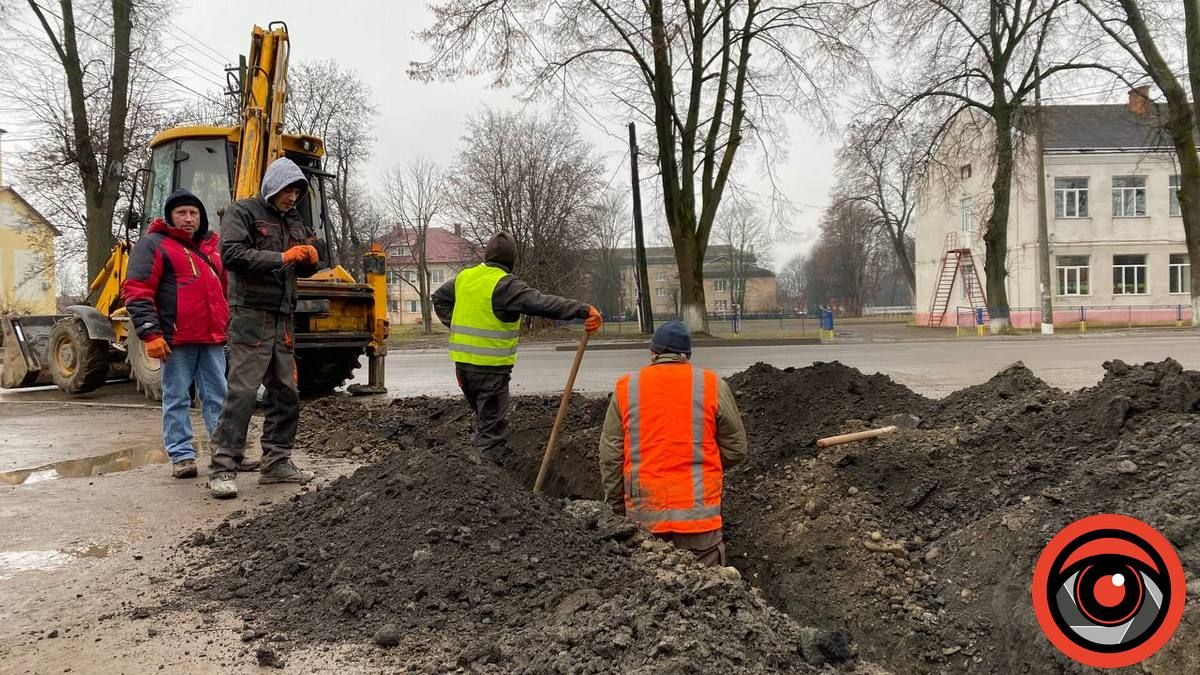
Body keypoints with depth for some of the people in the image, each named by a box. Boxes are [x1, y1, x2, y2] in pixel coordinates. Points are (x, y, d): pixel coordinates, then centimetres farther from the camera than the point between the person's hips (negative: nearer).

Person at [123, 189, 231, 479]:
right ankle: (181, 456, 7)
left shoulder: (211, 246, 19)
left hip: (213, 337, 6)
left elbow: (224, 289, 30)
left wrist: (230, 325, 26)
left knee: (218, 397, 7)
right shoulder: (154, 244, 0)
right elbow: (136, 293, -7)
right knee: (177, 399, 1)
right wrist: (150, 334, -15)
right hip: (177, 338, -5)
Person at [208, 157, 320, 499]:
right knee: (242, 391, -12)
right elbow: (231, 254, -17)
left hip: (282, 319, 8)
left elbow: (303, 270, 23)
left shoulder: (293, 221, 19)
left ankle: (277, 462, 17)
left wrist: (310, 259, 0)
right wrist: (281, 258, -20)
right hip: (250, 314, -8)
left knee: (285, 392, 8)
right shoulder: (243, 212, -2)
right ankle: (223, 468, -9)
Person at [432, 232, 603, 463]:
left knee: (482, 417, 23)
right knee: (492, 425, -1)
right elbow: (542, 303, -26)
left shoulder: (464, 277, 9)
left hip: (462, 361, 7)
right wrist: (583, 310, -32)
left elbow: (439, 298, 25)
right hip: (491, 366, -7)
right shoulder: (505, 285, -15)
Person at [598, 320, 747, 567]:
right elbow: (736, 448, 5)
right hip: (697, 509, -1)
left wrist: (616, 506, 14)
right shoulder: (713, 386, -1)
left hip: (643, 513, 2)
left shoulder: (625, 388, 3)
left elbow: (610, 456, 4)